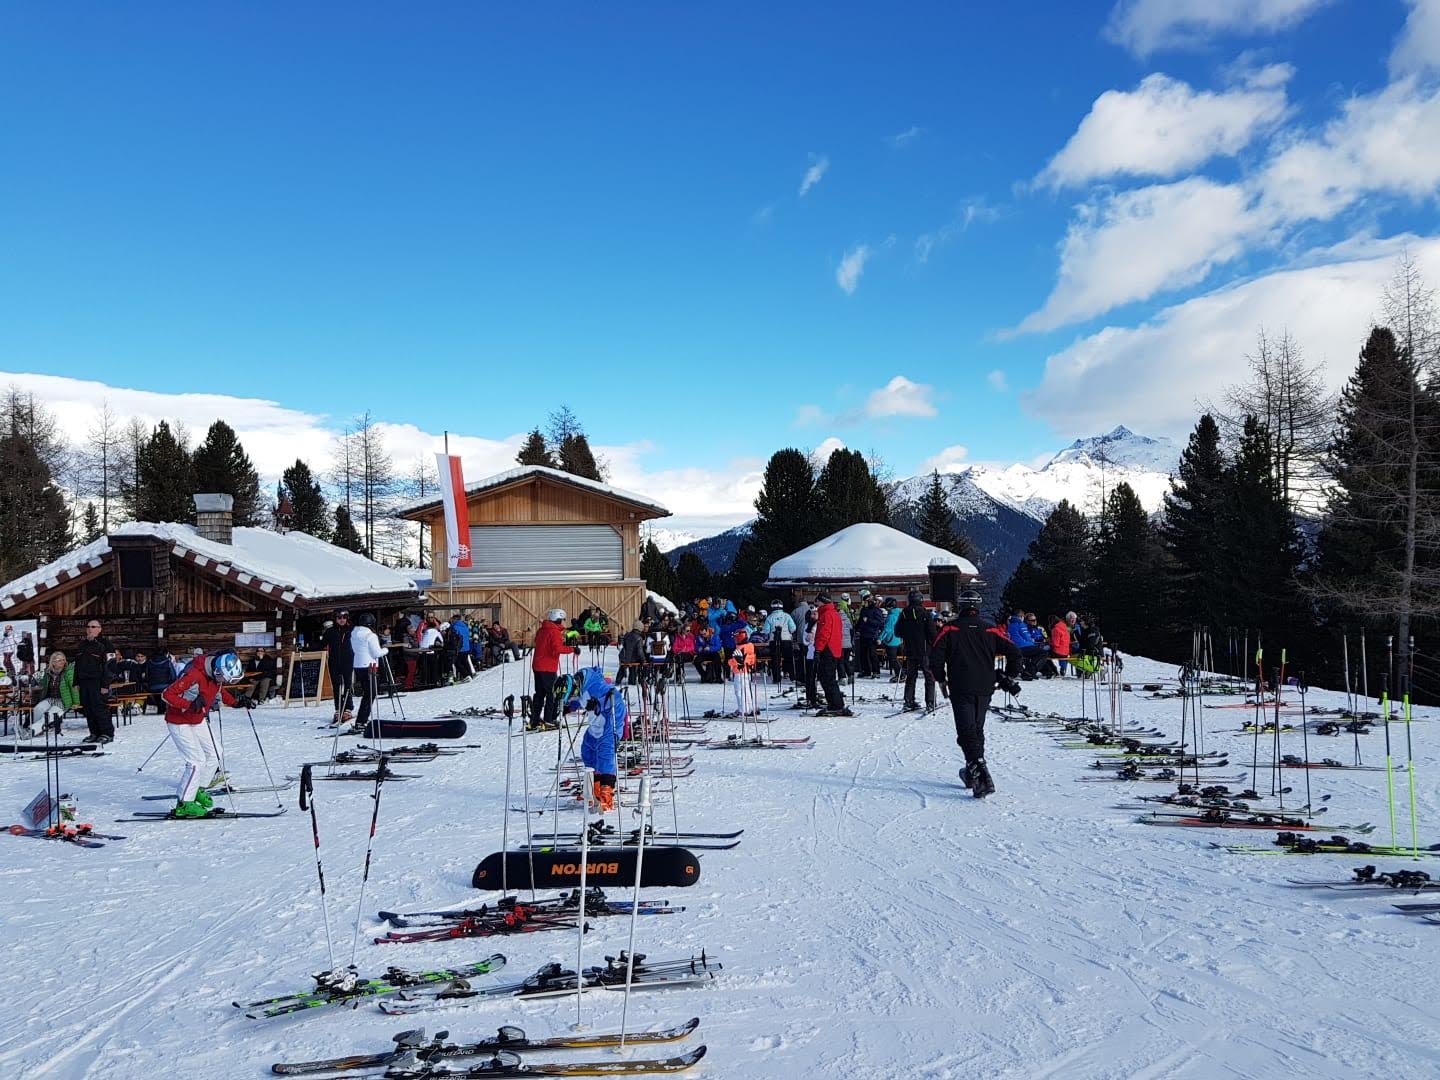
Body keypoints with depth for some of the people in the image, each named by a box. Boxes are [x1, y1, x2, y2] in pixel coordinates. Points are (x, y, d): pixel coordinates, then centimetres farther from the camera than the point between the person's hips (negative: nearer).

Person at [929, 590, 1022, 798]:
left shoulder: (950, 630, -3)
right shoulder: (990, 629, 6)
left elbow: (935, 658, -6)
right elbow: (1014, 652, 4)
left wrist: (941, 680, 10)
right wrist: (1009, 677, 15)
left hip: (961, 689, -4)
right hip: (985, 689, 4)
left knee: (967, 731, -8)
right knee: (977, 728, 20)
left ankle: (983, 779, -23)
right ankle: (972, 773, 28)